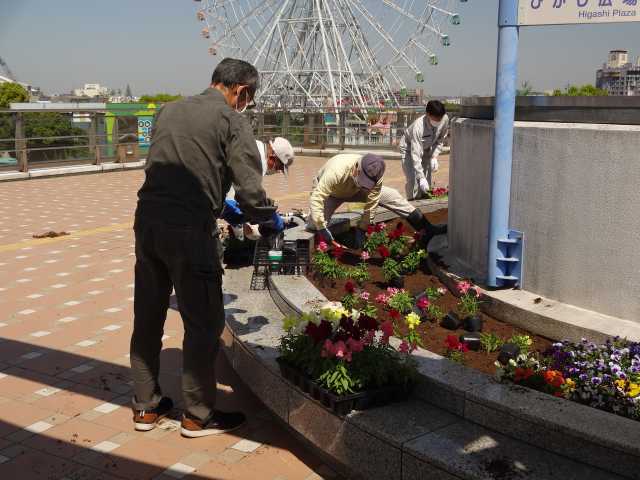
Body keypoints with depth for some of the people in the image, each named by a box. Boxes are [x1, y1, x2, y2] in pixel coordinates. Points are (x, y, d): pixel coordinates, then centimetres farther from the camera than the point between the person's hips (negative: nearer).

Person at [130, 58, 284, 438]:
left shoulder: (169, 111, 15)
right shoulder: (232, 122, -5)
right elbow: (249, 190, -11)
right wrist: (270, 217, 10)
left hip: (147, 221, 7)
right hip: (189, 232, -7)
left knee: (147, 318, 16)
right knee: (204, 323, 7)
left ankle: (146, 407, 31)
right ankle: (199, 416, 18)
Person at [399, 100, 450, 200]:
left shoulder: (445, 119, -25)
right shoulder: (418, 127, -40)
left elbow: (441, 139, -4)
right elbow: (415, 155, -39)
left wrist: (434, 156, -14)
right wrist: (421, 177, -42)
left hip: (426, 148, 5)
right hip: (409, 148, -5)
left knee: (427, 180, 2)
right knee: (413, 180, -16)